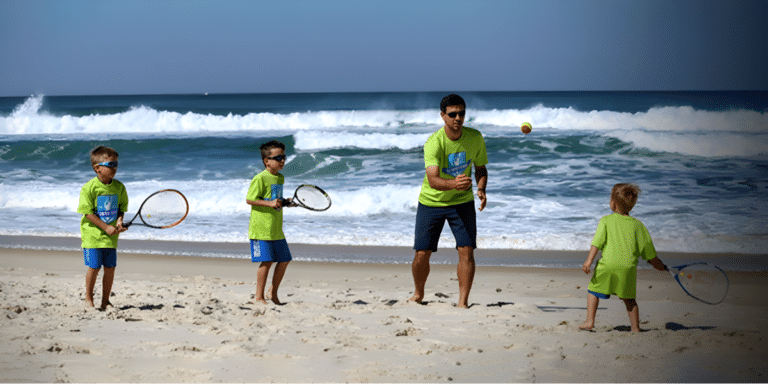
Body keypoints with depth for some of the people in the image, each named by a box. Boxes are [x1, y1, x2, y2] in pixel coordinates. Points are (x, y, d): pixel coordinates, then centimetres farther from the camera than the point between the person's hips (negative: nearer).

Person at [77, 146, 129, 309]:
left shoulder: (119, 187, 2)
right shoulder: (89, 188, -13)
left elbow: (122, 207, 12)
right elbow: (88, 212, -13)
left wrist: (119, 222, -9)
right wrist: (106, 227, -17)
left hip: (111, 236, 4)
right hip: (93, 234, -4)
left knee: (110, 268, 4)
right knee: (94, 267, -3)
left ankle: (105, 300, 17)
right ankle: (88, 298, 17)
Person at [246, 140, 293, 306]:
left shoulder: (280, 178, 13)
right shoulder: (260, 178, -13)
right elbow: (249, 199, -14)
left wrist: (284, 202, 6)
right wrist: (269, 203, -23)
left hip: (276, 229, 8)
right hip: (261, 228, -8)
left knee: (284, 260, 9)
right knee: (266, 261, -8)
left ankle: (273, 292, 24)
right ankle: (259, 296, 5)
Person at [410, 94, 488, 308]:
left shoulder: (475, 138, -11)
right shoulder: (433, 143, -24)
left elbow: (480, 168, 4)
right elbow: (433, 179, -36)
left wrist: (481, 189, -16)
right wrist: (453, 183, -56)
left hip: (462, 202, 2)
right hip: (431, 202, -2)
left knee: (467, 251, -12)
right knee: (422, 254, 0)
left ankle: (463, 302, -2)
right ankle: (418, 294, 28)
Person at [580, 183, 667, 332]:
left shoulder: (606, 220, 3)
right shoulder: (637, 224, 11)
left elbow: (597, 242, -7)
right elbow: (648, 248, 17)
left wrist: (589, 261, -10)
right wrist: (658, 264, 31)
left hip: (608, 265, -2)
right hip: (629, 267, 3)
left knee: (593, 290, 14)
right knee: (629, 299, 15)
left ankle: (589, 321, 7)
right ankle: (635, 328, 14)